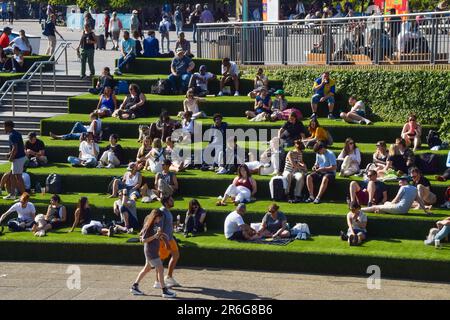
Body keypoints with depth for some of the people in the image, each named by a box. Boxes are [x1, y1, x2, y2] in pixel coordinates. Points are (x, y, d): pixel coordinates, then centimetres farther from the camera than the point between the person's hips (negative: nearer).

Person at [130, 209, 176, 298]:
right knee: (160, 269, -7)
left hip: (154, 250, 10)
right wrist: (155, 235, -26)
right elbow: (143, 240, -19)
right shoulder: (148, 226, -19)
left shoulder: (156, 225, 7)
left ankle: (134, 287, 25)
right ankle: (165, 291, -2)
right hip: (150, 251, -10)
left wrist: (161, 235, 3)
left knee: (147, 268, 18)